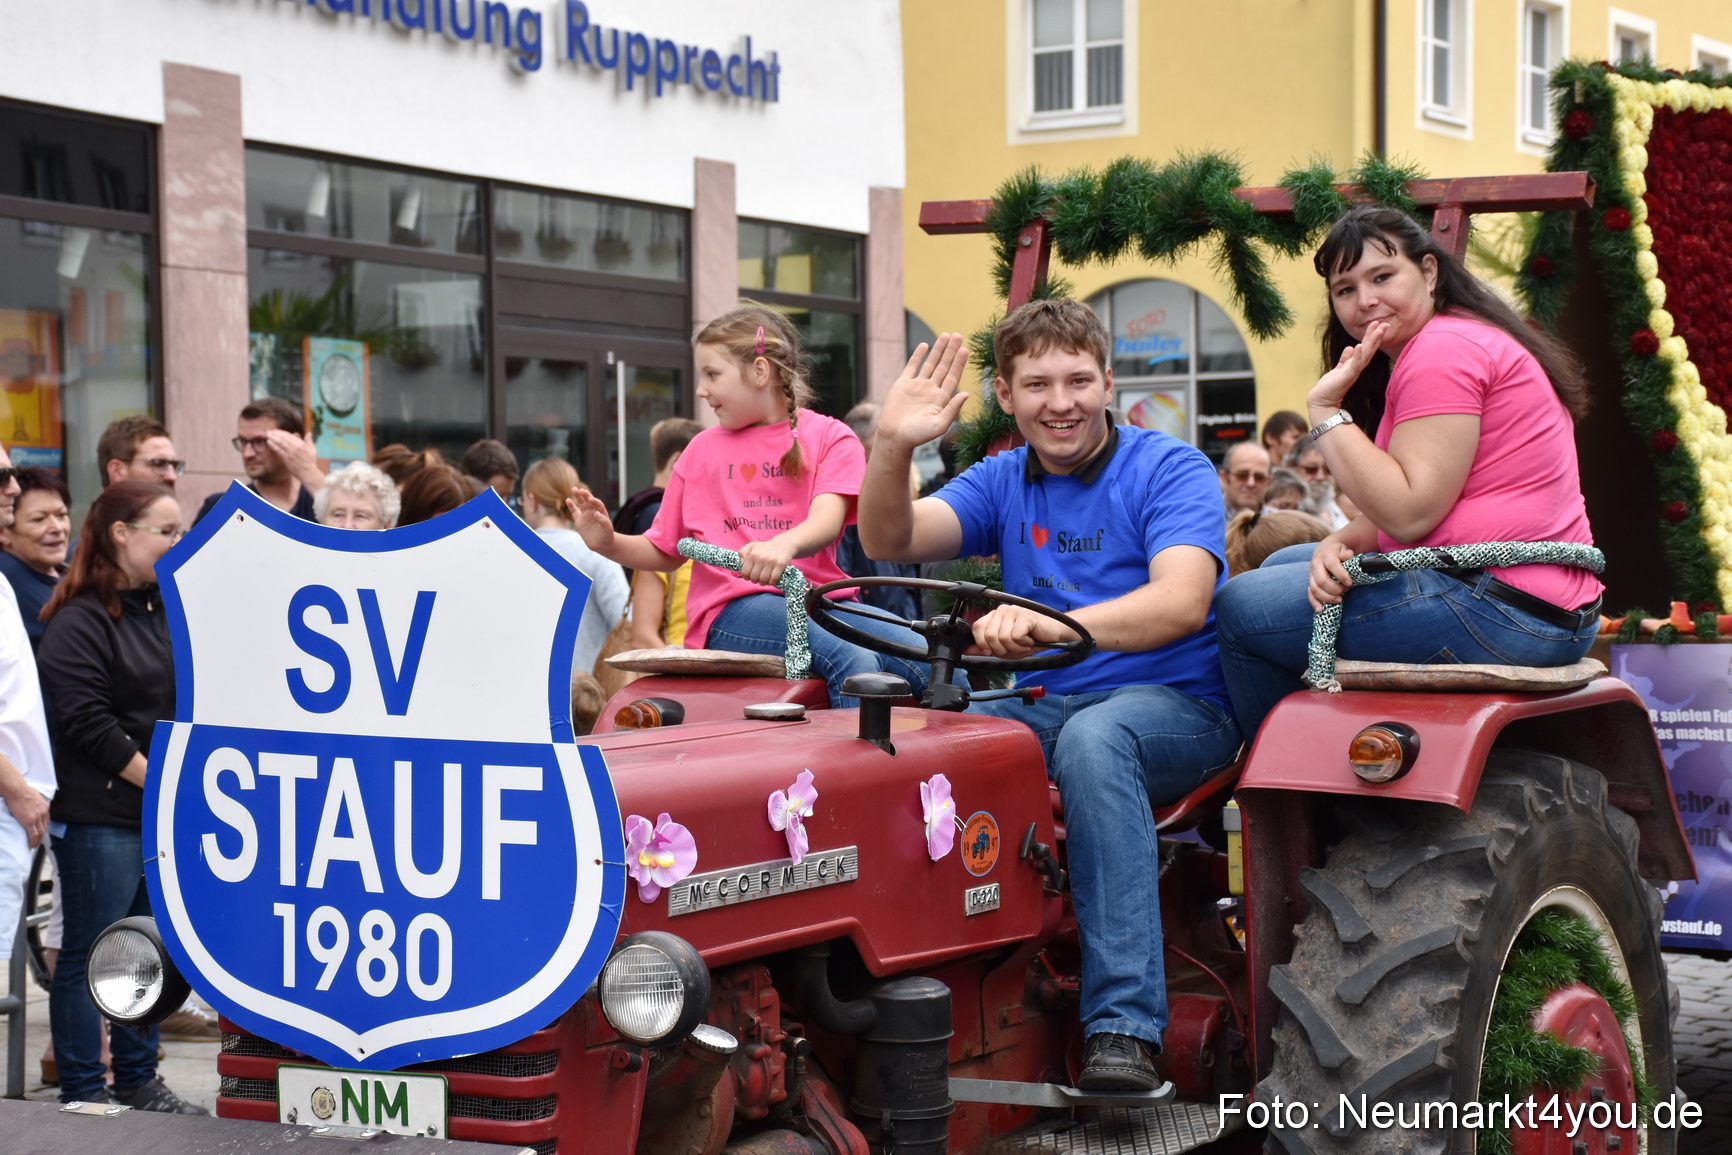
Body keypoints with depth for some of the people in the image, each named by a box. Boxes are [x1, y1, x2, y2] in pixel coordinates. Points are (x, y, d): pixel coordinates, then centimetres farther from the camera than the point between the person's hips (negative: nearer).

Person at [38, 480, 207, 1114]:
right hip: (100, 816, -8)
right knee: (88, 955, -1)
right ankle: (82, 1092, 6)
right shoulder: (79, 620, -11)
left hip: (164, 813, 8)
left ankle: (138, 1080, 24)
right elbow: (89, 724, -17)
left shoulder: (163, 608, 14)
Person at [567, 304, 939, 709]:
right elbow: (666, 551, 22)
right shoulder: (703, 451, 19)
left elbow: (827, 521, -9)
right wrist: (608, 542, 1)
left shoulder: (830, 437, 10)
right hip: (731, 611, -1)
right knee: (854, 661, -33)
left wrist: (784, 544, -33)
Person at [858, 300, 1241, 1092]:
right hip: (1047, 706, 5)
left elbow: (1181, 602, -22)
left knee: (1092, 737, -39)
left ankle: (1125, 1029, -43)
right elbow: (891, 542, -4)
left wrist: (1053, 626, -39)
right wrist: (893, 445, -24)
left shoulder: (1170, 470, -5)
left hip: (1175, 706, -5)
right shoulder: (1003, 482, 11)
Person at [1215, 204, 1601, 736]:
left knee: (1241, 606, -5)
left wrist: (1326, 409, -16)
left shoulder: (1441, 353, -14)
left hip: (1500, 608, -12)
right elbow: (1409, 511, 17)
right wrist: (1341, 542, -3)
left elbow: (1409, 513, -22)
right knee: (1280, 567, 26)